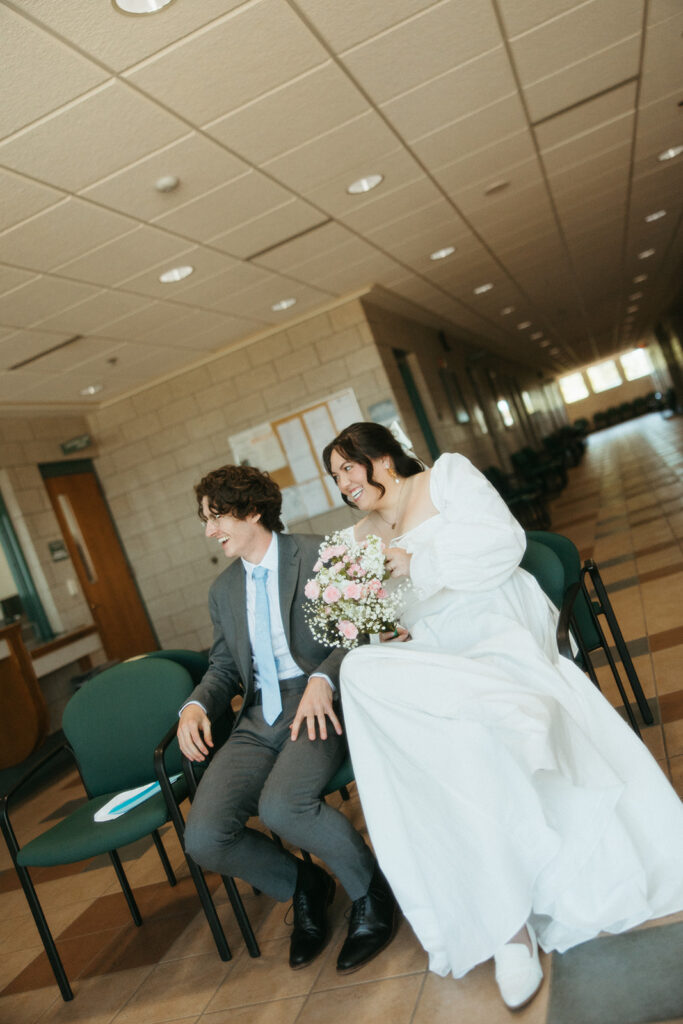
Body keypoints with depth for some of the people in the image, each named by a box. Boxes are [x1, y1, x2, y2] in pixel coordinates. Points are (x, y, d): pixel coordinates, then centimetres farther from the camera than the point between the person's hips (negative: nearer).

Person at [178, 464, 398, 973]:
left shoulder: (318, 555, -1)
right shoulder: (223, 591, 18)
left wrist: (324, 678, -25)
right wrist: (196, 704, -1)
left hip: (320, 704, -5)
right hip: (259, 719, 6)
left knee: (281, 805, -33)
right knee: (204, 837, -16)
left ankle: (371, 889, -1)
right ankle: (303, 884, 15)